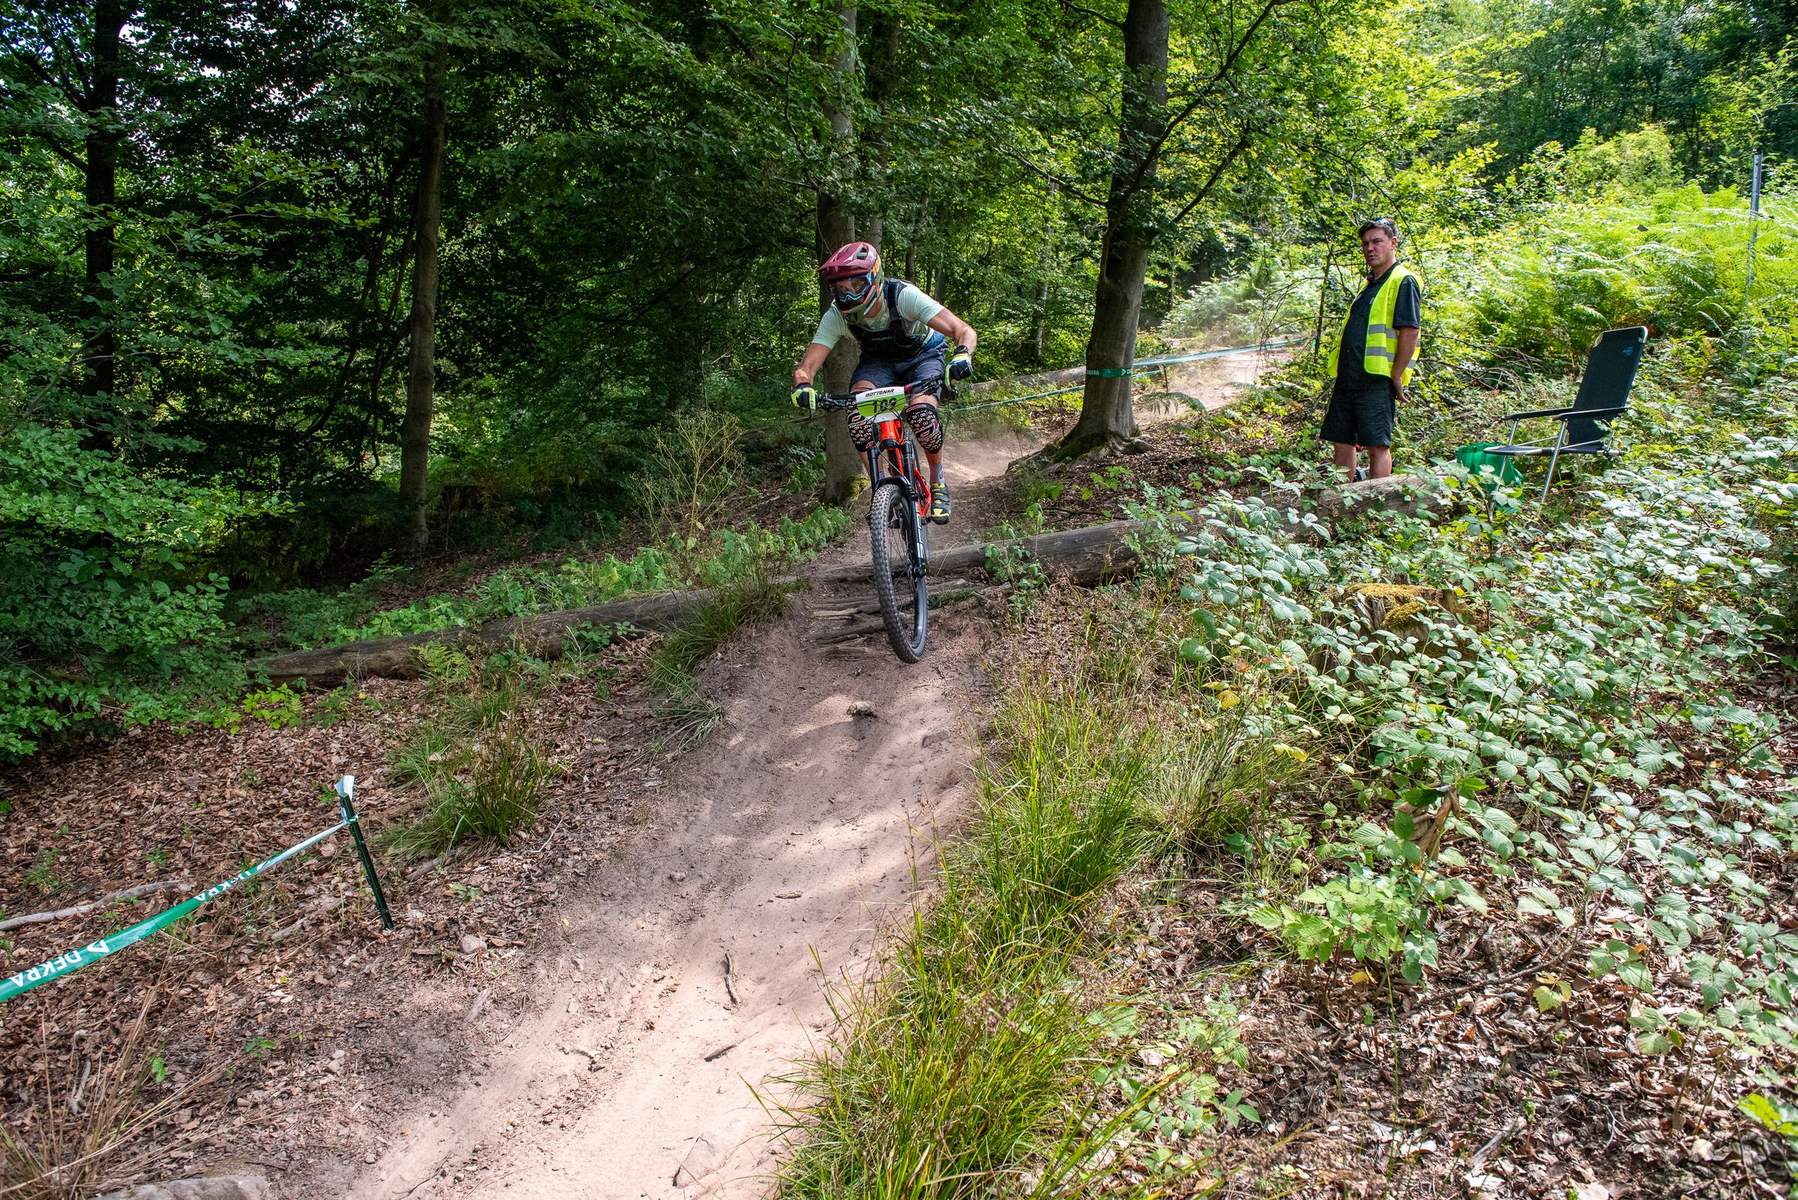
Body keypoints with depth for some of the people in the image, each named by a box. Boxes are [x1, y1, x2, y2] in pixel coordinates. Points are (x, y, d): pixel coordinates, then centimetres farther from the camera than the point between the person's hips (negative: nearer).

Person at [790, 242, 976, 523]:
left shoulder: (903, 296, -35)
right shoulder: (836, 315, -26)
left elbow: (965, 331, -37)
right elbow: (806, 366, -27)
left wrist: (962, 355, -60)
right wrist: (802, 386, -52)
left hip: (923, 355, -2)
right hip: (879, 360, 2)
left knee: (920, 413, -32)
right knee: (858, 414, -29)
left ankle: (938, 482, -4)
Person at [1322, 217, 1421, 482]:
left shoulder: (1403, 282, -7)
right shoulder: (1370, 283, 21)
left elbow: (1410, 331, -14)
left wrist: (1396, 377, -16)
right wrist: (1342, 374, 19)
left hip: (1377, 380, -9)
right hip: (1348, 376, 9)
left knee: (1377, 445, -7)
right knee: (1342, 442, 10)